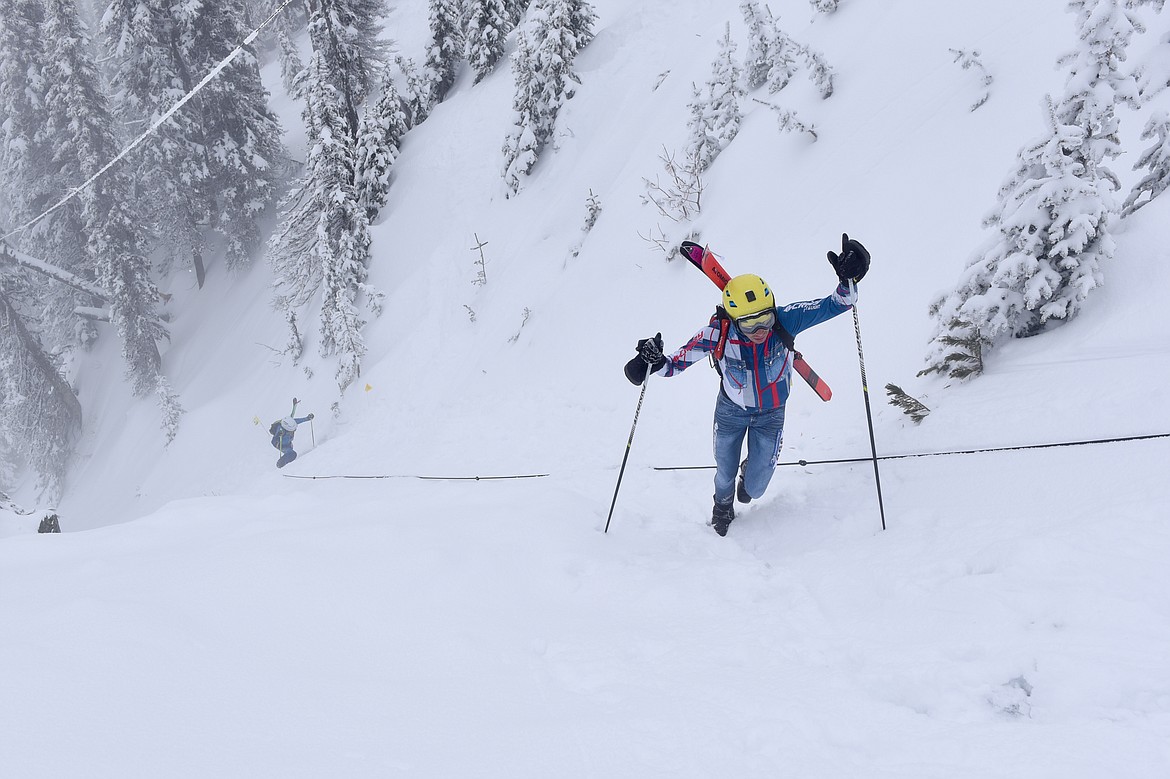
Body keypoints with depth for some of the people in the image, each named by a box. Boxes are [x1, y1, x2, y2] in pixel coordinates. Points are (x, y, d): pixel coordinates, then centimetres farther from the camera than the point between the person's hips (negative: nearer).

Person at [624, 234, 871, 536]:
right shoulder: (719, 333, -34)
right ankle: (723, 507, 58)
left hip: (770, 413, 0)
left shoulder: (784, 320, -33)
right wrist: (656, 364, -44)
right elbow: (679, 361, -23)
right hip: (731, 410, 0)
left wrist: (848, 280, -48)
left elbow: (834, 305, -30)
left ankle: (750, 474, 48)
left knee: (755, 487, 7)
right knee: (724, 475, 20)